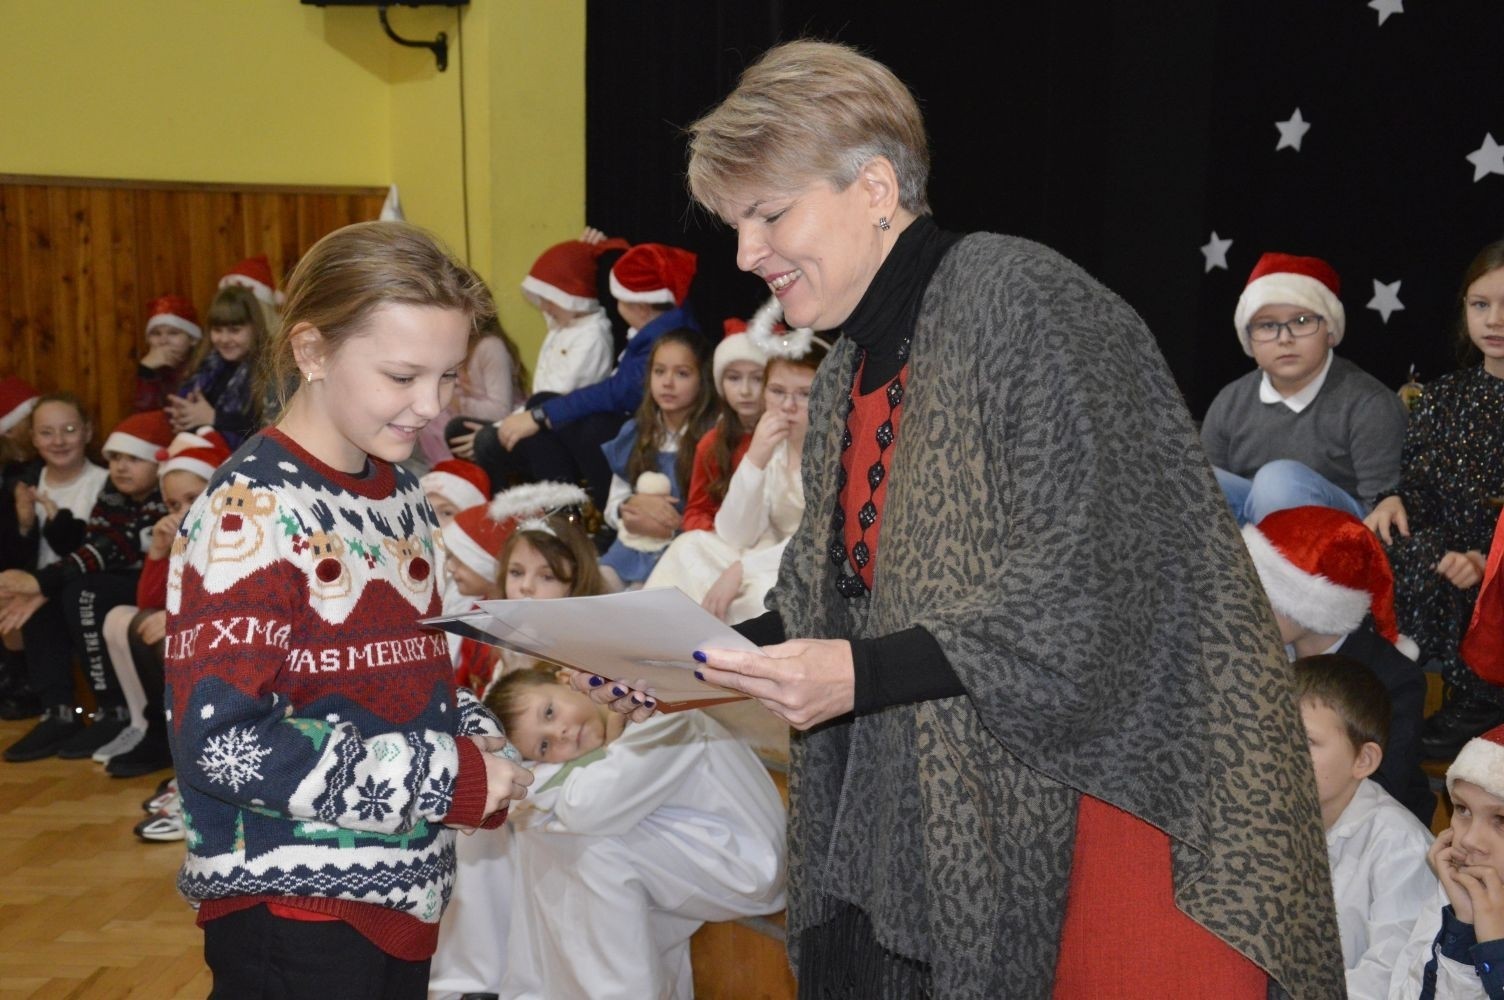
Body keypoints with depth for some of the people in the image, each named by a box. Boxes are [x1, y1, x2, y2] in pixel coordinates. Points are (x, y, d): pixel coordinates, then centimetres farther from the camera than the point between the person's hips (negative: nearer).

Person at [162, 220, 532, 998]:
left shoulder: (400, 492, 6)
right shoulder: (251, 514, -18)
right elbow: (223, 742, -24)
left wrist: (477, 741, -3)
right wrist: (449, 778, -21)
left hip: (402, 889, 8)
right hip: (290, 908, -7)